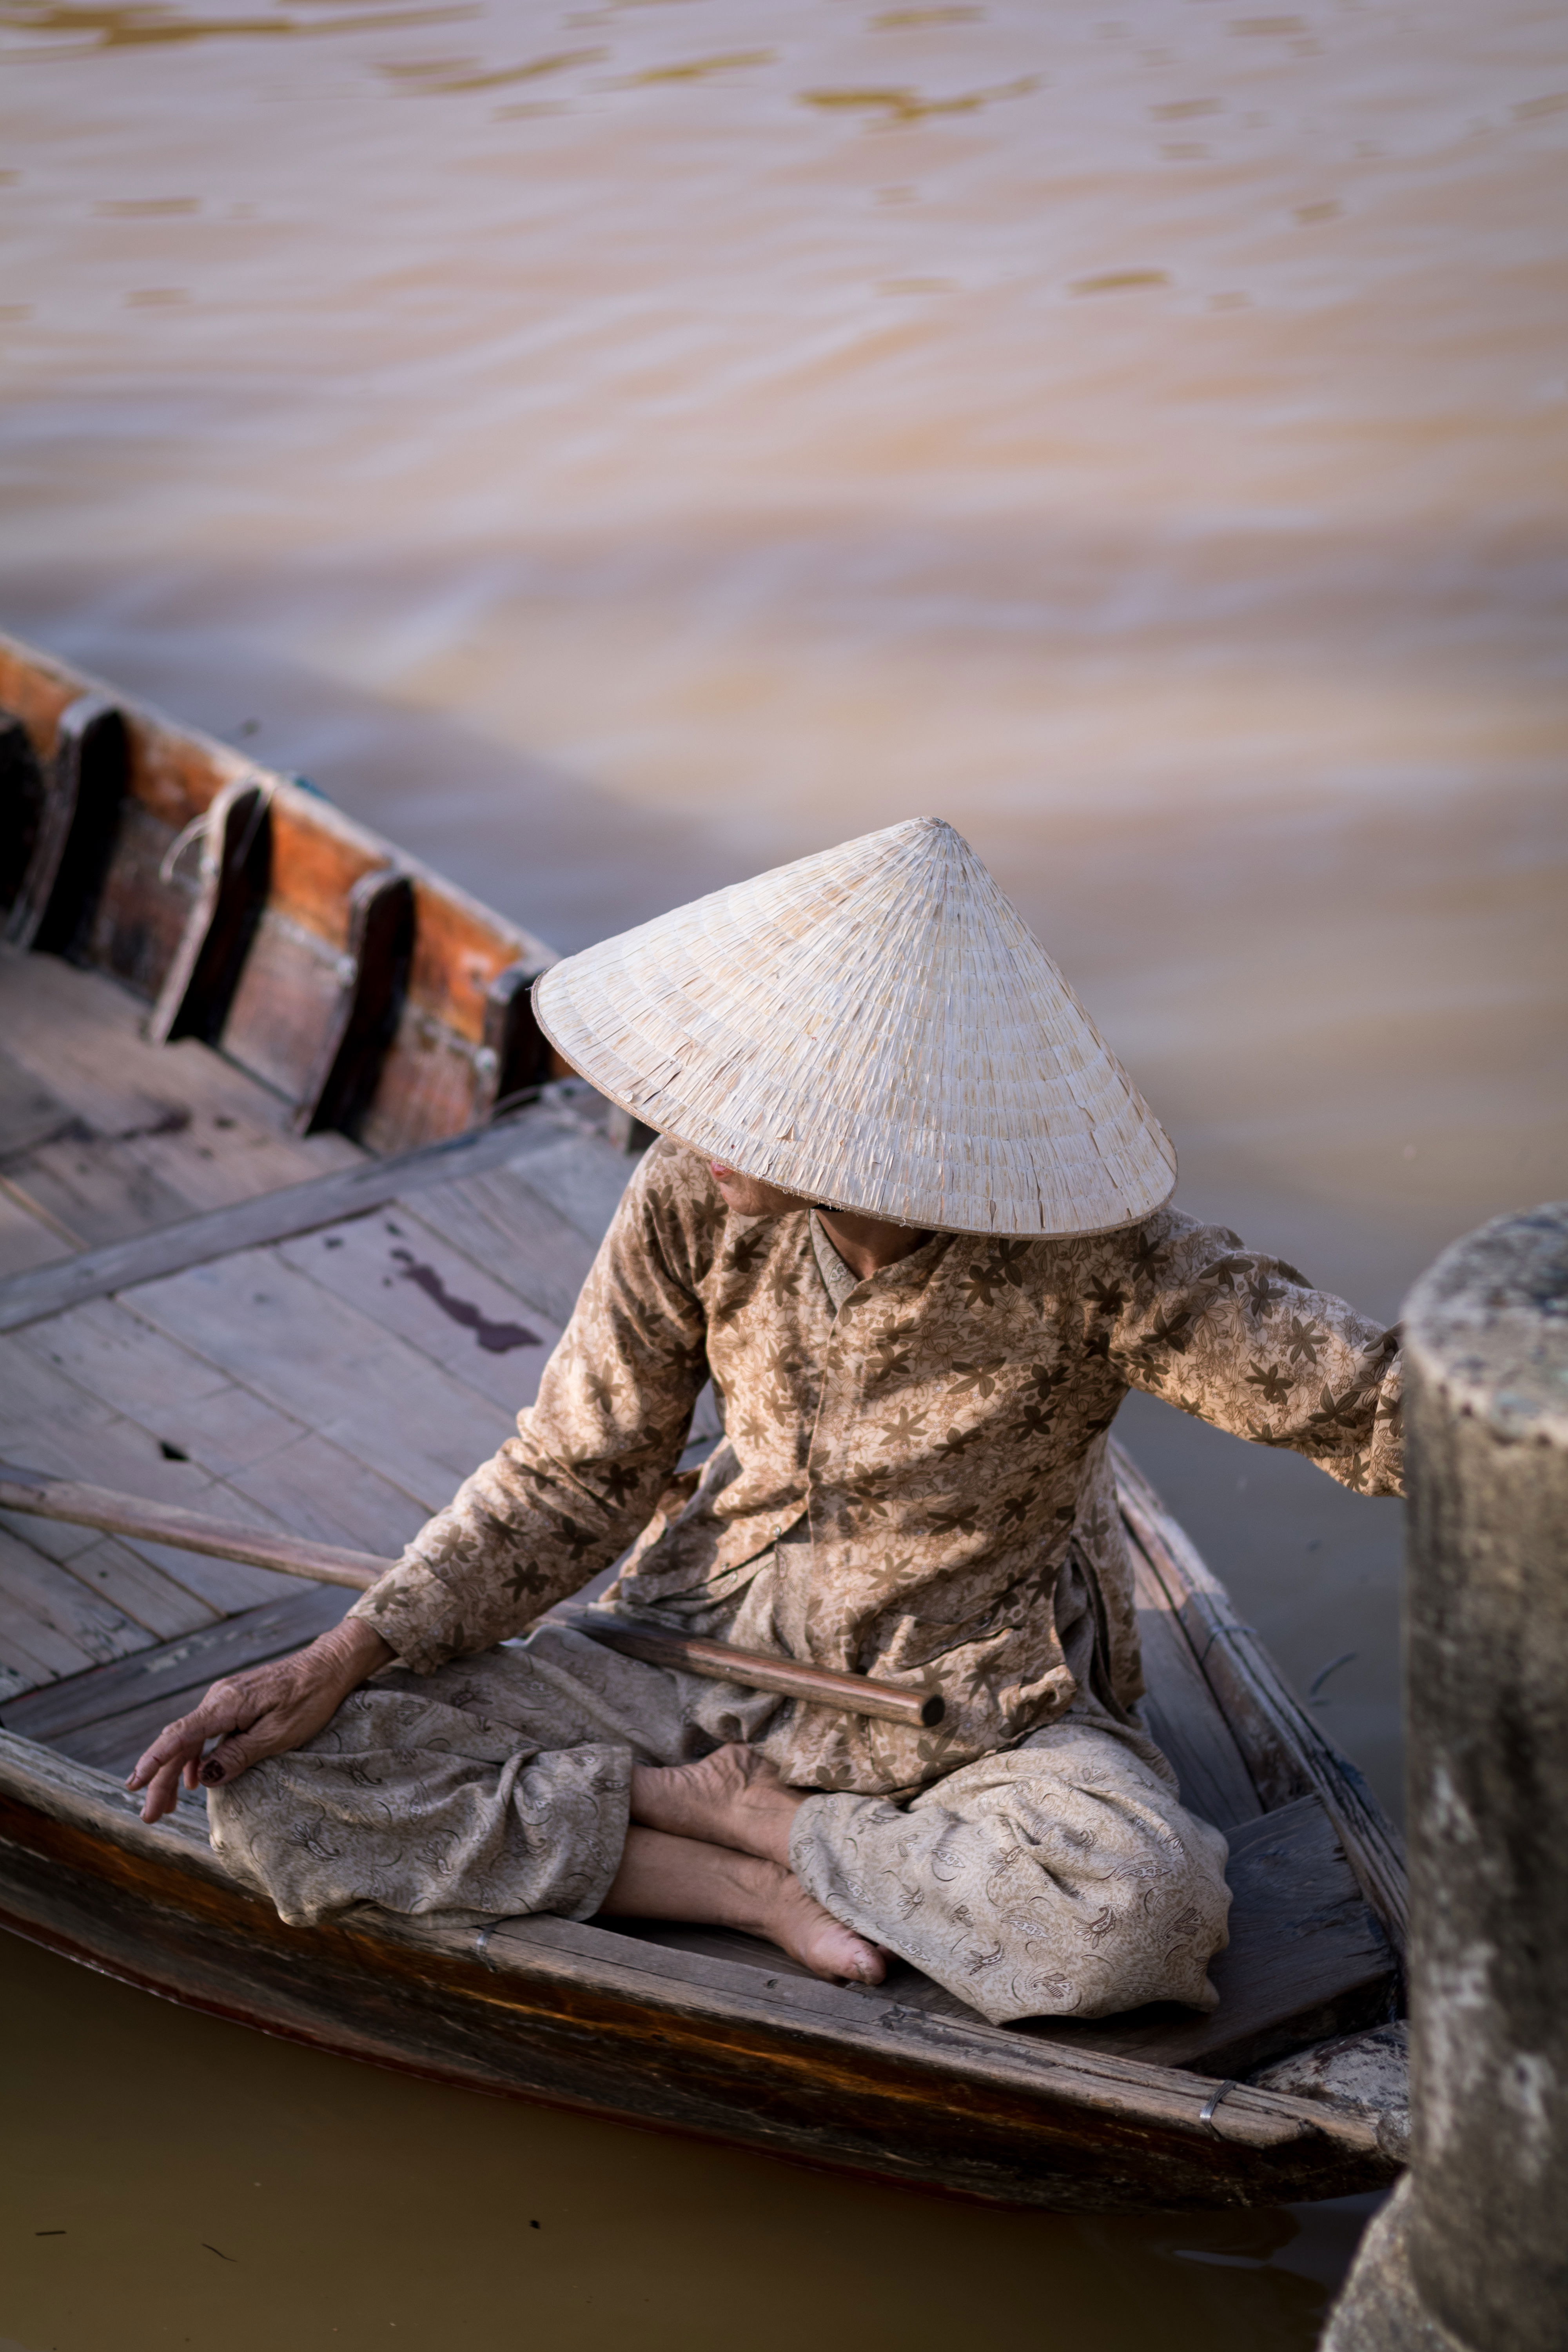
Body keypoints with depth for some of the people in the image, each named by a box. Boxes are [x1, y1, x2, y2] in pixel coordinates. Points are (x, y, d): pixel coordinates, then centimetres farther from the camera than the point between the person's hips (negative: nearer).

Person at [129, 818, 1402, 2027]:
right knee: (274, 1788, -15)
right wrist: (345, 1657, -13)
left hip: (971, 1717, -2)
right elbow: (570, 1477, -3)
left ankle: (689, 1804, -12)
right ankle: (760, 1886, -12)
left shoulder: (1088, 1261, -25)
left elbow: (1380, 1404, -19)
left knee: (1138, 1914, -37)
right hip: (699, 1655, 3)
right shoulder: (695, 1202, -15)